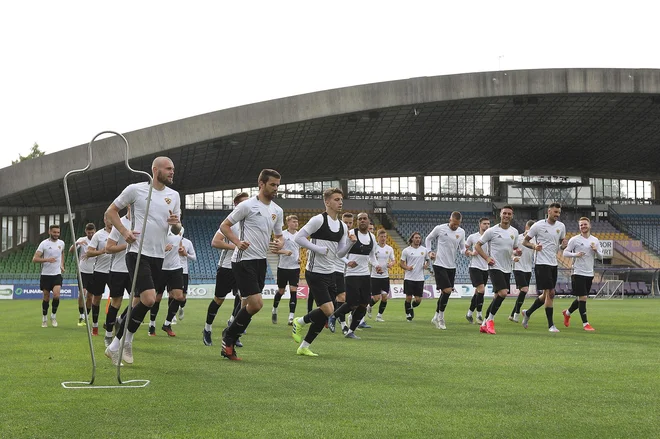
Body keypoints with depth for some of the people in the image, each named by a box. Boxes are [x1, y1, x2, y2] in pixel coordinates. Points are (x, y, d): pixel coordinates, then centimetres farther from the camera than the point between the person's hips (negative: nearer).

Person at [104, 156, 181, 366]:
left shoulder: (174, 195, 11)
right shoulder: (135, 189, -4)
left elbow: (177, 228, 18)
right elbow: (111, 210, 5)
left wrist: (175, 223, -6)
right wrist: (124, 231, -9)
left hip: (158, 256, 6)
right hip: (137, 252, -6)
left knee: (138, 302, 8)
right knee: (149, 299, -19)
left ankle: (122, 342, 20)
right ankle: (117, 345, -7)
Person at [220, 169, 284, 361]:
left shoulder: (277, 210, 10)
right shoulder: (247, 205, -10)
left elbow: (279, 236, 20)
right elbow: (224, 225, -6)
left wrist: (280, 244, -4)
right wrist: (238, 242, -22)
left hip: (261, 261, 8)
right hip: (244, 260, -8)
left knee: (252, 305, 7)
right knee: (256, 304, -15)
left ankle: (228, 344, 19)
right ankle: (229, 337, 5)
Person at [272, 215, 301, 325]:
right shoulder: (282, 234, -6)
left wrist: (300, 258, 6)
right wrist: (284, 251, -23)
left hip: (295, 267, 3)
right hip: (283, 267, -3)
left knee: (293, 291, -8)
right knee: (281, 291, 8)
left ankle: (291, 318, -9)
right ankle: (274, 310, 35)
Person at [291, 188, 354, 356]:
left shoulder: (342, 226, 11)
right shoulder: (319, 220, -11)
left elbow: (340, 253, 12)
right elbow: (298, 238, -13)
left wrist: (351, 243, -5)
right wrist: (318, 249, -17)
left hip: (330, 273, 8)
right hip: (315, 272, -8)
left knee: (325, 314, 6)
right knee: (328, 310, -15)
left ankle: (304, 347, 19)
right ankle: (300, 322, 11)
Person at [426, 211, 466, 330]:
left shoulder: (461, 232, 5)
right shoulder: (440, 229, -7)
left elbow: (462, 247, 13)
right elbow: (428, 239, 8)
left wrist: (466, 251, -9)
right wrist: (429, 252, -3)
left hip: (452, 266, 5)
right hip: (439, 265, -5)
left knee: (445, 293, 10)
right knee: (447, 291, -15)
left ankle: (436, 317, 25)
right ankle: (441, 317, 1)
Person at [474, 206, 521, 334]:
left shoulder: (514, 232, 10)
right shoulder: (492, 231, -6)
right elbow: (477, 245, -1)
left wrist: (517, 252, -2)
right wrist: (487, 258, -12)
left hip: (507, 269, 6)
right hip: (495, 267, -6)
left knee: (497, 296, 8)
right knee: (503, 293, -21)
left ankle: (484, 324, 19)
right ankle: (490, 320, -5)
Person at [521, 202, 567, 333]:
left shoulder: (561, 226, 9)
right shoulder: (538, 225, -7)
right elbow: (525, 241, 0)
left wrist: (564, 245, -4)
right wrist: (534, 246, -21)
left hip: (554, 264, 7)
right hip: (542, 264, -7)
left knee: (546, 295, 13)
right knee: (550, 293, -12)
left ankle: (527, 313, 33)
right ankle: (551, 325, -5)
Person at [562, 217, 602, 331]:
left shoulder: (595, 240, 10)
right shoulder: (574, 240, -4)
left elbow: (600, 256, 11)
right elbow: (565, 253, -3)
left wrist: (596, 250, -10)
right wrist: (575, 254, -21)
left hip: (589, 274, 6)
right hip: (578, 273, -6)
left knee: (582, 298, 14)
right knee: (582, 298, -10)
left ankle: (567, 313, 37)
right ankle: (585, 323, -4)